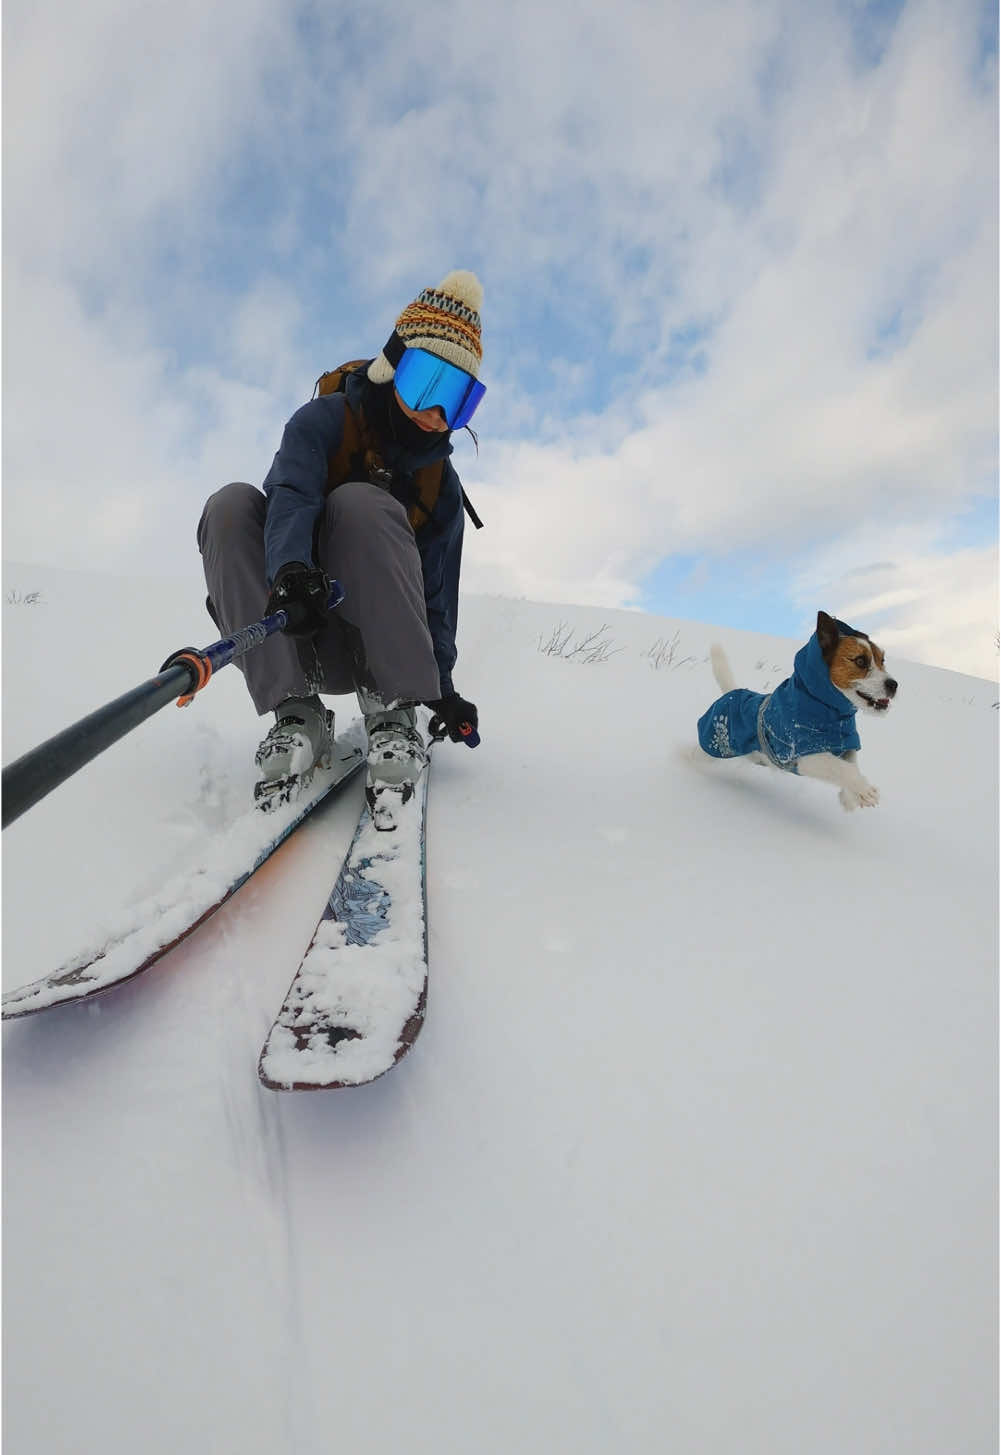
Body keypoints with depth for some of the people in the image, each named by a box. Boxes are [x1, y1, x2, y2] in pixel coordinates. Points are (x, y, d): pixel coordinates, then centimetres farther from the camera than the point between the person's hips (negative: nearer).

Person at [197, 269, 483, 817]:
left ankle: (392, 711, -26)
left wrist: (440, 688, 2)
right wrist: (291, 569, -45)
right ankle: (295, 712, -32)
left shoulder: (441, 486, 6)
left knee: (359, 503, -25)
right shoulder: (326, 420, -2)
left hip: (369, 643, 0)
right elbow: (291, 496, -23)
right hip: (287, 624, 0)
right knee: (231, 503, -24)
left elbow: (436, 591, 7)